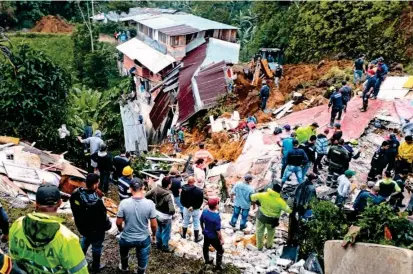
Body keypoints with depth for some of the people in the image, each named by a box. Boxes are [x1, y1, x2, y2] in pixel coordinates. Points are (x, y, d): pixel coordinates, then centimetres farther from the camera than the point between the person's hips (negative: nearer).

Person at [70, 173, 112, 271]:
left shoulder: (76, 193, -19)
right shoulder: (96, 202, -41)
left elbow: (73, 208, 0)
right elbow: (103, 218, -26)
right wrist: (108, 225, -4)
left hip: (81, 226, 6)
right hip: (95, 230, -6)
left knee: (85, 241, 34)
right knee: (96, 247, 21)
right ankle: (96, 266, 45)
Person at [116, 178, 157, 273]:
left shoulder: (124, 203, -21)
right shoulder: (149, 203, -20)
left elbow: (119, 223, -11)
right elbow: (154, 225, -13)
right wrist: (154, 235, 8)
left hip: (127, 238, 1)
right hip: (143, 239, -1)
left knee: (124, 253, 35)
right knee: (142, 260, 25)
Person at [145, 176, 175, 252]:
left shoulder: (156, 189, -15)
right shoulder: (169, 195, -33)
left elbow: (146, 195, -3)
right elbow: (172, 210, -36)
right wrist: (173, 213, -13)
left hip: (157, 214, 6)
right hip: (166, 217, -6)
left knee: (159, 230, 28)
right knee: (165, 233, 17)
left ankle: (158, 244, 47)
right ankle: (165, 247, 36)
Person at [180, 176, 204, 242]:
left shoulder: (184, 189, -15)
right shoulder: (199, 191, -23)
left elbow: (182, 200, -7)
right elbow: (201, 201, -16)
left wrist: (186, 206, 5)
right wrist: (194, 207, -3)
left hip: (186, 209, 3)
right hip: (195, 210, -3)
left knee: (185, 222, 22)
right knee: (196, 224, 12)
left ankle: (184, 235, 40)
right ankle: (197, 238, 23)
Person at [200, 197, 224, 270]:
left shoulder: (205, 211, -15)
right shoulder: (216, 217, -35)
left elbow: (201, 221, 2)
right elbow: (218, 230, -26)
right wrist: (221, 239, -12)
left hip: (206, 234, 6)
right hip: (214, 237, -6)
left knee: (205, 247, 30)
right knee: (220, 250, 18)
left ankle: (207, 260, 52)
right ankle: (218, 265, 30)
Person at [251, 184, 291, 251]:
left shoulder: (263, 195, -17)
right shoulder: (280, 201, -22)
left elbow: (253, 197, -6)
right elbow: (288, 209, -17)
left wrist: (258, 202, 11)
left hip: (261, 216, 1)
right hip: (272, 219, -1)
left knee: (260, 231, 21)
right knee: (271, 232, 28)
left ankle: (259, 246, 33)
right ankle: (269, 245, 44)